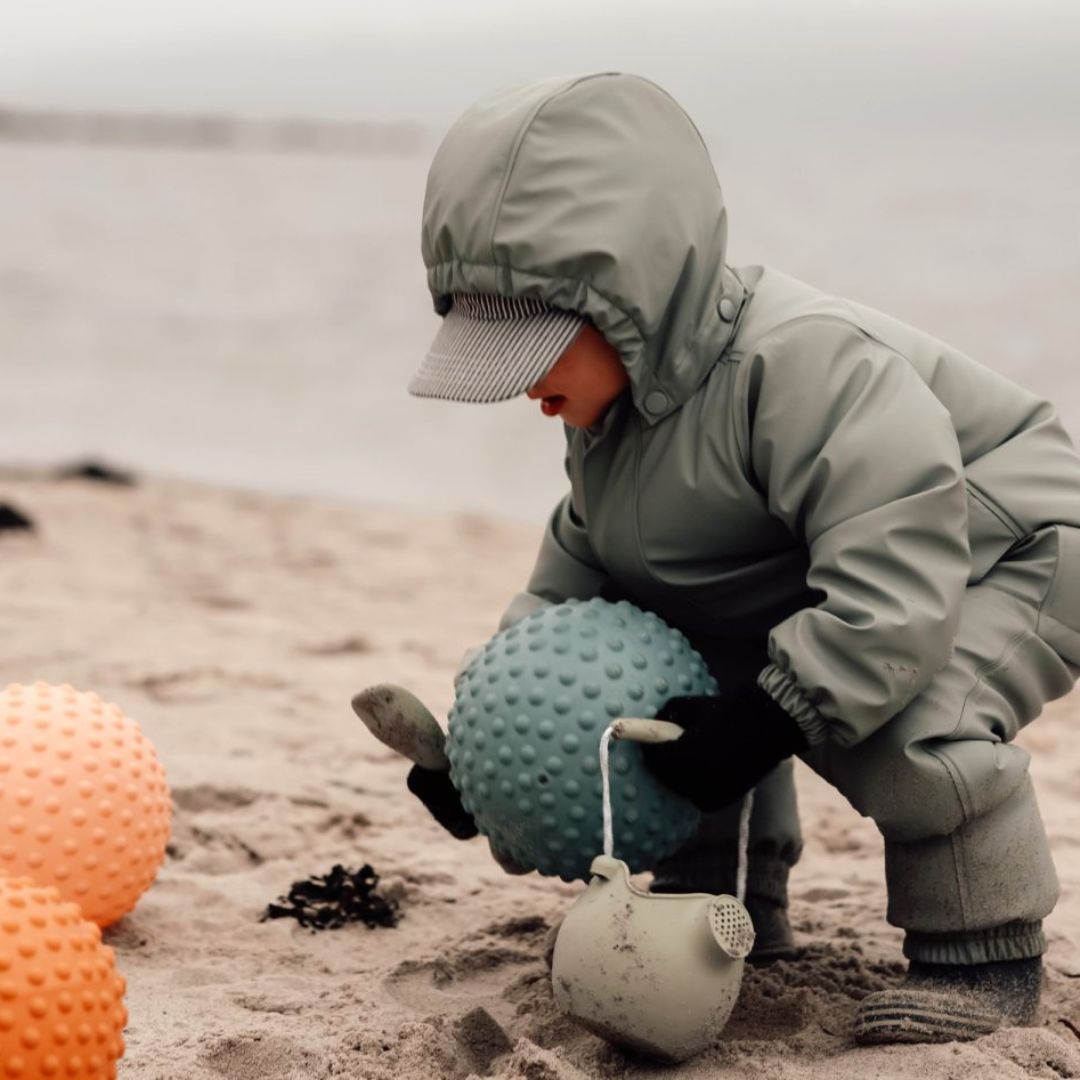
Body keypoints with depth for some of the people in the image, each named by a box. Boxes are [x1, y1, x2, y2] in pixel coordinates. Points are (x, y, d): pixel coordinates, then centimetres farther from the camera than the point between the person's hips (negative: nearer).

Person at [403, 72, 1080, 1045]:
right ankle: (729, 901, 19)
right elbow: (574, 573, 10)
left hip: (1002, 558, -9)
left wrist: (766, 721, -40)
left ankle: (987, 953, -13)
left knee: (907, 721, -34)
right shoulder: (611, 417, -3)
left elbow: (893, 583, -40)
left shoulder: (798, 364, -36)